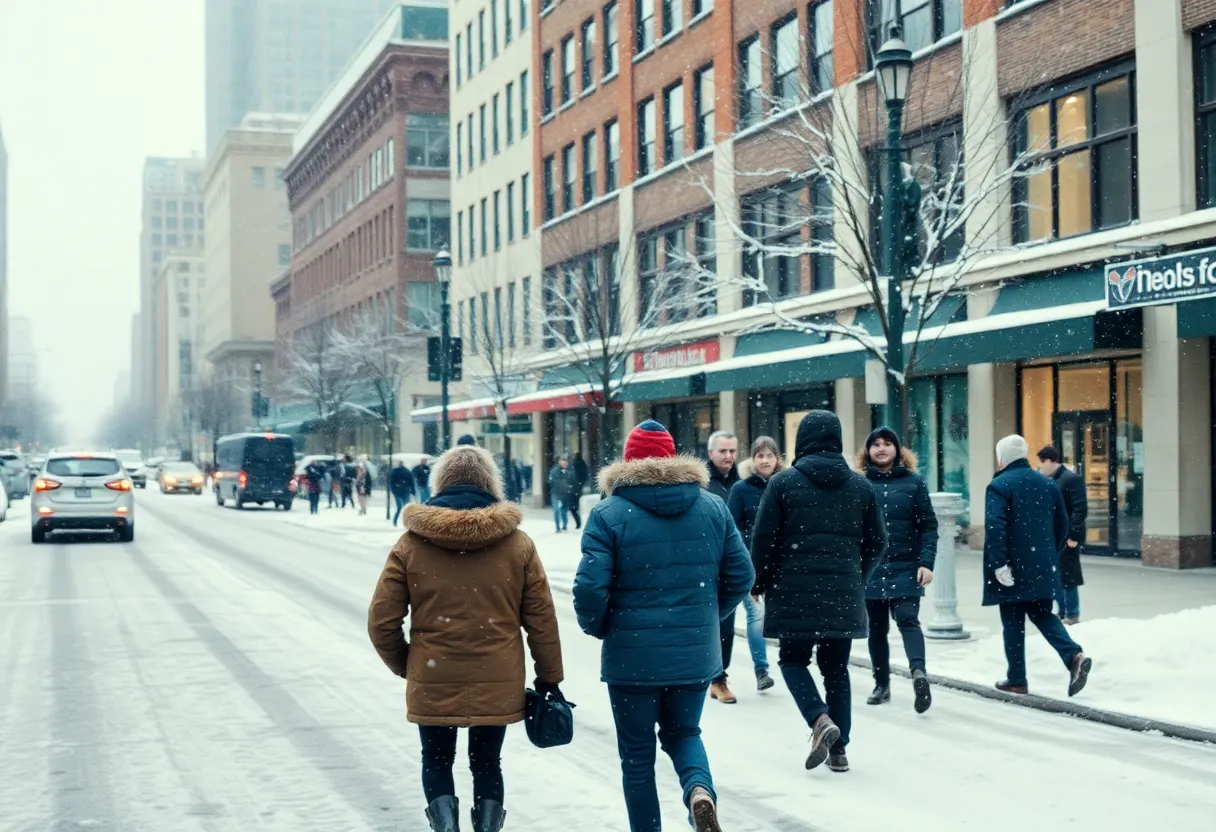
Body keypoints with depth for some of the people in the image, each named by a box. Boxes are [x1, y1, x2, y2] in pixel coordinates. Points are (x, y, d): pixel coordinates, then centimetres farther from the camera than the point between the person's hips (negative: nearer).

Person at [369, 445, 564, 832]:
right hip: (498, 684, 1)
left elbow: (381, 622, -3)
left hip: (433, 683, -1)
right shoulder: (517, 543, -3)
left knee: (436, 760, 18)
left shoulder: (411, 544, -4)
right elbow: (541, 619, -1)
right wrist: (549, 677, 9)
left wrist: (404, 664, 14)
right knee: (487, 763, 18)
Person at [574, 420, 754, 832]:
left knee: (637, 752, 12)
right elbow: (741, 576, 2)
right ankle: (700, 789, -7)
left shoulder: (609, 514, -10)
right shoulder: (713, 508, 2)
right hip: (696, 651, 3)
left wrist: (597, 628, 3)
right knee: (683, 731, 22)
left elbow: (590, 586, -17)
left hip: (632, 655, -3)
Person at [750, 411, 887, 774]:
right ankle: (838, 749, 12)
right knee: (836, 666, 12)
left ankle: (821, 720, -12)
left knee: (792, 659, 11)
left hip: (795, 591, -3)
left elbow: (763, 540, -4)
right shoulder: (860, 485, 7)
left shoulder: (783, 483, -4)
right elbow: (877, 542, 11)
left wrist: (760, 584, 11)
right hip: (844, 595, 3)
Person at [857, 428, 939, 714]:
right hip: (870, 569, 2)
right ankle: (882, 684, 18)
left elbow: (928, 526, 0)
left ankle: (918, 671, -31)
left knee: (907, 619, -16)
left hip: (906, 568, -2)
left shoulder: (913, 482, 2)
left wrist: (926, 563, -10)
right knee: (877, 629, 9)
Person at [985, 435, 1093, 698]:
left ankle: (1017, 680, 11)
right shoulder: (1047, 484, 9)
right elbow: (1062, 525, 13)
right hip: (1043, 567, 5)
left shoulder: (999, 486, -10)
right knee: (1042, 614, 15)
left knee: (1013, 622, 6)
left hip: (1013, 568, -5)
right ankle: (1074, 656, -6)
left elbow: (995, 528, -21)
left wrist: (998, 564, -21)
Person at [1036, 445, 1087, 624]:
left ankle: (1072, 615, 7)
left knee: (1067, 576, -2)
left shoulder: (1071, 479, -13)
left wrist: (1073, 535, -22)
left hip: (1066, 538, -9)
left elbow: (1080, 509, -18)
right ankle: (1062, 611, 23)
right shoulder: (1047, 480, 14)